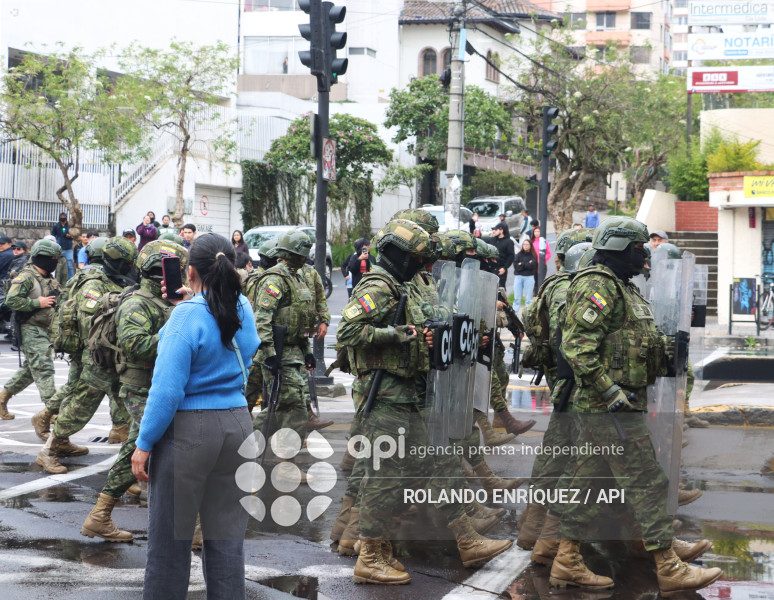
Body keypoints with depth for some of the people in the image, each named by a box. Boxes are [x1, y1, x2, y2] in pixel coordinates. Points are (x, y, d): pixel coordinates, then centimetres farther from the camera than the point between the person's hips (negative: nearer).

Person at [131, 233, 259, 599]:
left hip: (187, 431, -6)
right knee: (226, 533, 12)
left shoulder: (187, 315, -16)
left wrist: (144, 444, -11)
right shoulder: (243, 309, 2)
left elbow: (167, 390, -18)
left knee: (171, 534, 6)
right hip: (237, 425, 6)